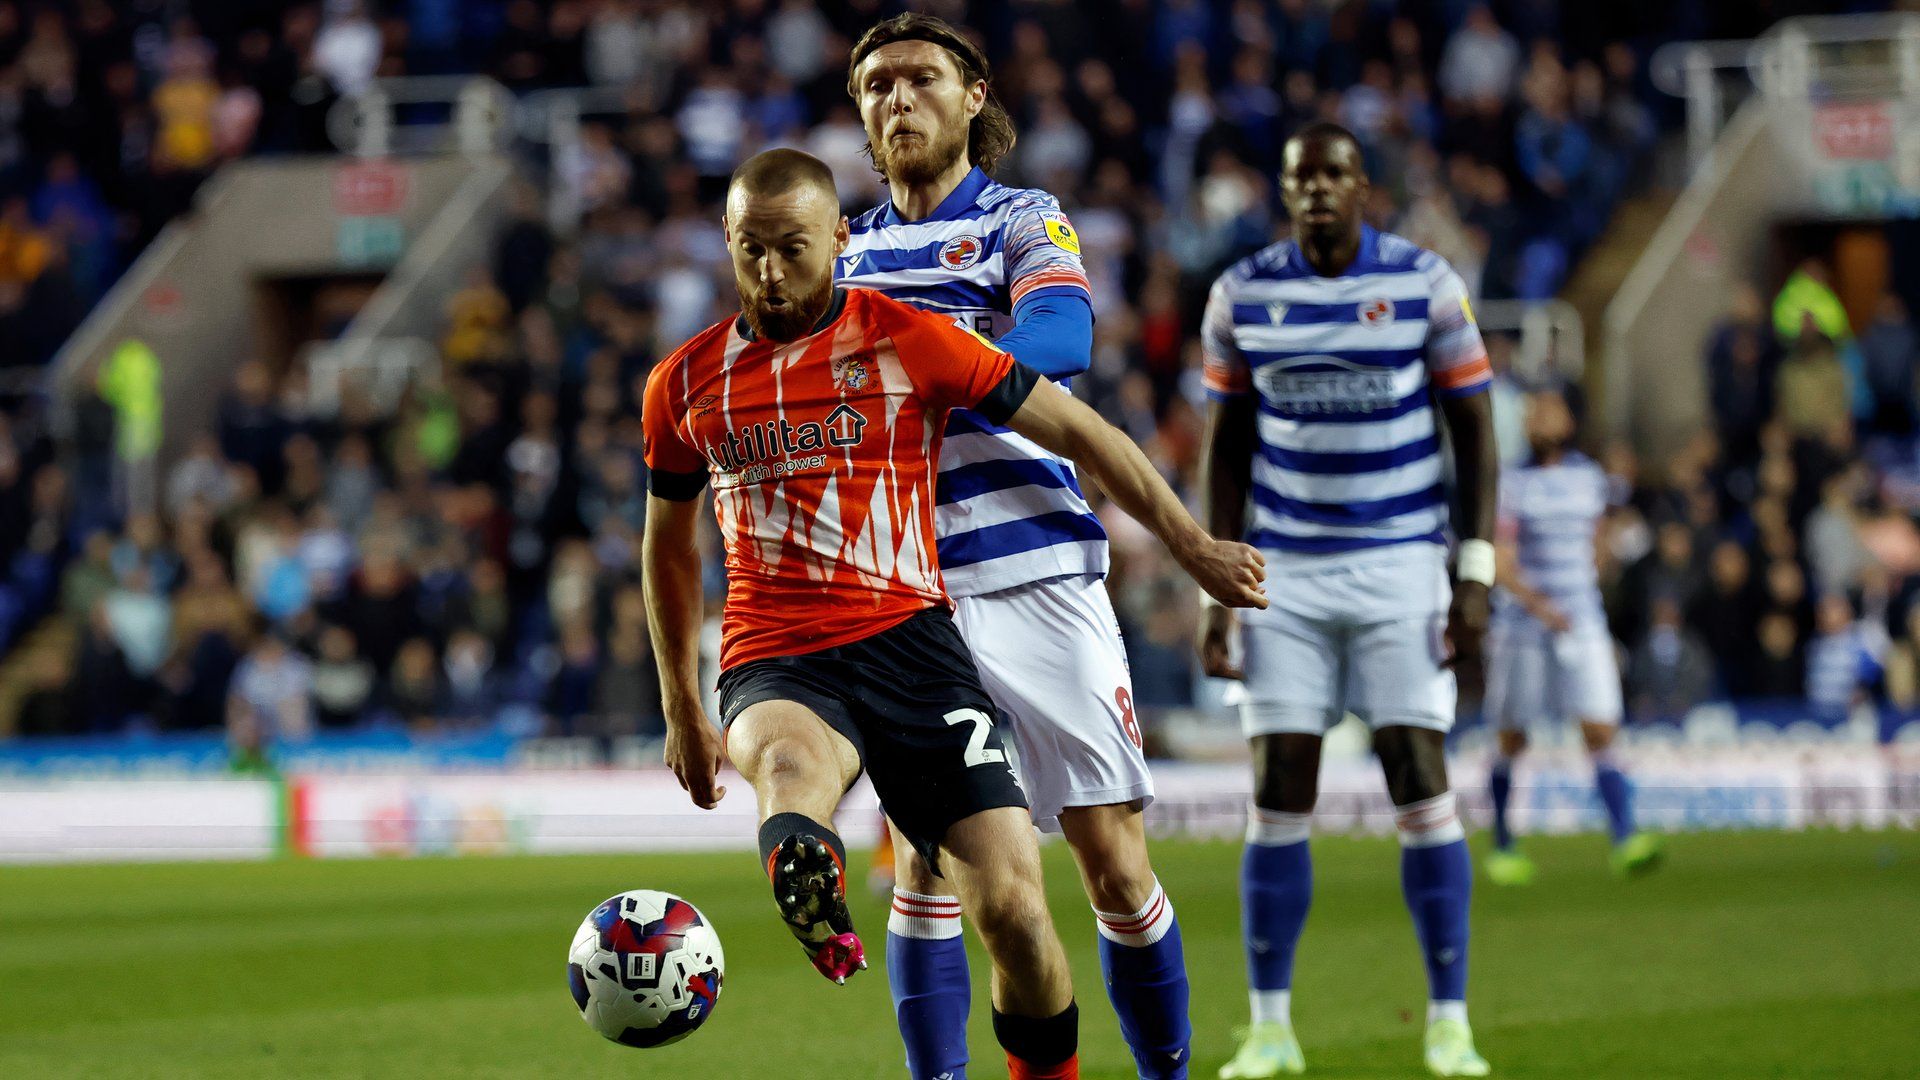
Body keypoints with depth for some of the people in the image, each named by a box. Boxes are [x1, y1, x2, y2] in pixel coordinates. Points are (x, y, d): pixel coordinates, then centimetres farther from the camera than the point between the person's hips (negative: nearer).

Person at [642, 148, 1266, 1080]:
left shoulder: (907, 340, 3)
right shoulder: (686, 383, 12)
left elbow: (1077, 431, 9)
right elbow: (667, 542, 28)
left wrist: (1193, 547, 9)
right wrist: (681, 707, 31)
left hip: (906, 636, -1)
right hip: (773, 658, 1)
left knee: (1012, 905, -12)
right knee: (791, 767, -38)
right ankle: (813, 906, -71)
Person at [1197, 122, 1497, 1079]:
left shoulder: (1425, 284, -3)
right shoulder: (1242, 296, 2)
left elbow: (1474, 432, 1)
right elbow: (1226, 449, 9)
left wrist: (1476, 577, -5)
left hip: (1400, 568, -1)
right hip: (1284, 575, 2)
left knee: (1422, 784, -6)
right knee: (1278, 792, -1)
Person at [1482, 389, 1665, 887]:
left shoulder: (1590, 478, 9)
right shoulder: (1511, 484, -5)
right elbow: (1500, 564, -13)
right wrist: (1536, 603, -27)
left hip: (1583, 626, 3)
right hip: (1522, 627, -3)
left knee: (1601, 733, -10)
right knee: (1512, 742, 6)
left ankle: (1625, 841, -19)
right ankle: (1502, 846, 21)